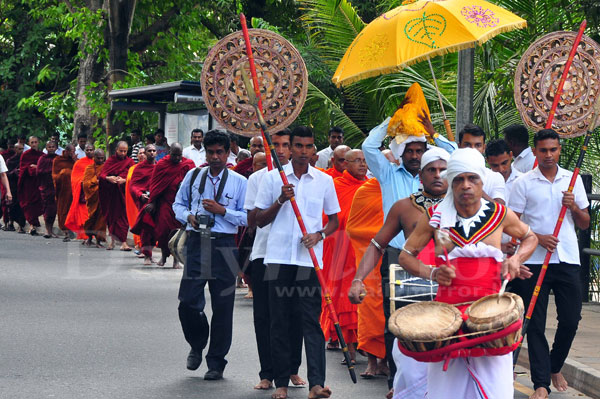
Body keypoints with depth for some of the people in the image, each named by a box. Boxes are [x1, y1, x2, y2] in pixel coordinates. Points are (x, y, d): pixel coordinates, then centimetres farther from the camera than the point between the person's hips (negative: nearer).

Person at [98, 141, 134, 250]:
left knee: (123, 216, -9)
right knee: (111, 215, 3)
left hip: (123, 193, -1)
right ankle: (112, 239, 17)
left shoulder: (130, 162, 9)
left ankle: (123, 242, -13)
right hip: (110, 194, 1)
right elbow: (102, 174, -3)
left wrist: (124, 180, -23)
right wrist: (108, 178, -25)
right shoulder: (110, 161, 10)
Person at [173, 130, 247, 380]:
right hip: (197, 244, 2)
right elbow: (178, 204, 19)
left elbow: (248, 218, -1)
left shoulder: (239, 182, 3)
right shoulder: (193, 176, 9)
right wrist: (188, 216, -1)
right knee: (188, 302, -4)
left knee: (223, 307, 2)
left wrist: (222, 211, -13)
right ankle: (197, 345, 25)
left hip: (224, 246, -1)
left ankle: (216, 363, 14)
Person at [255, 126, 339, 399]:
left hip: (310, 259, -1)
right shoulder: (273, 178, 7)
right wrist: (280, 201, -8)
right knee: (280, 321, 3)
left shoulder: (324, 181, 8)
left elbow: (334, 220, 15)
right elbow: (260, 221, 8)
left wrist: (319, 235, -5)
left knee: (311, 320, -8)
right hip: (278, 257, 1)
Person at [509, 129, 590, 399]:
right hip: (534, 260, -2)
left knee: (571, 320, 2)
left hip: (568, 260, 2)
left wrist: (574, 207, -7)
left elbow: (585, 224, 13)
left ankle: (555, 367, 27)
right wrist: (538, 237, -14)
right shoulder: (523, 183, 2)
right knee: (535, 323, -3)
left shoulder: (572, 180, 10)